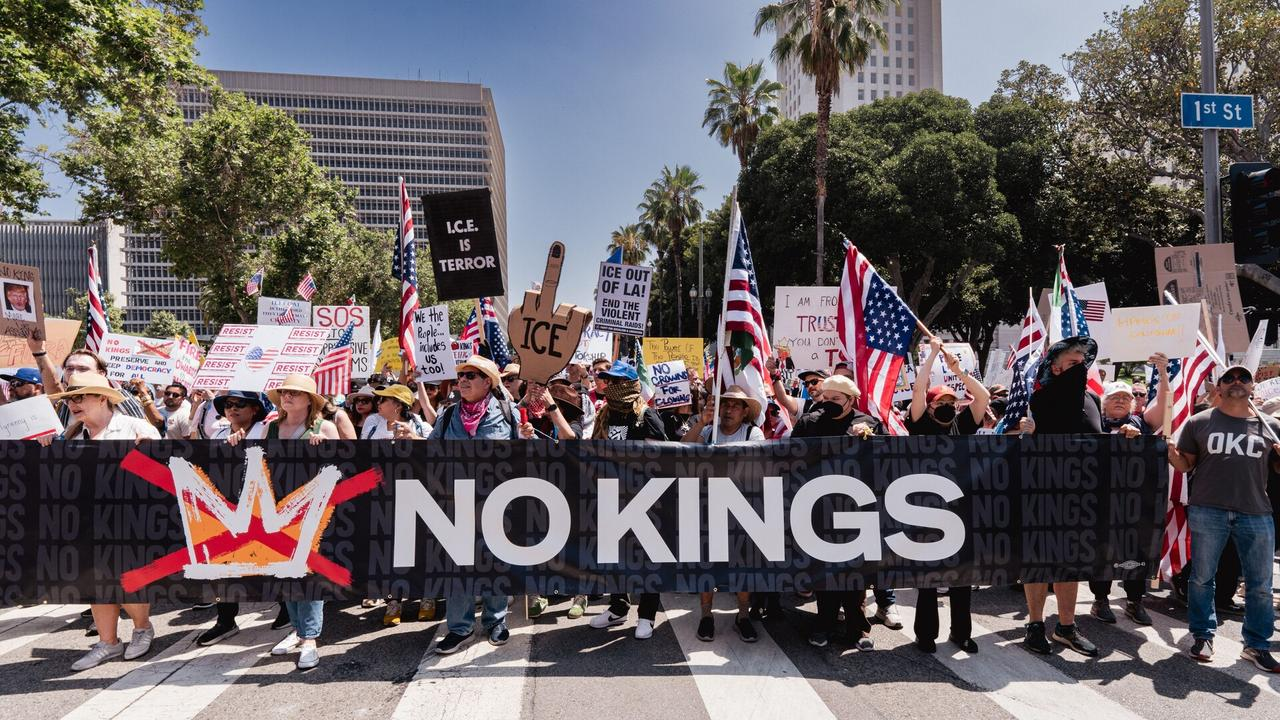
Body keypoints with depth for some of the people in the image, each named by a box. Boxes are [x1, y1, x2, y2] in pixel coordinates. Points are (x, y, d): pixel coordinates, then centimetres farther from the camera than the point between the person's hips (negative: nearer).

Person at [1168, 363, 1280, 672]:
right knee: (1202, 577, 6)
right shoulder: (1199, 422, 6)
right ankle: (1202, 636, 21)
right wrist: (1170, 450, -13)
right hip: (1207, 511, -1)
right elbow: (1185, 464, 8)